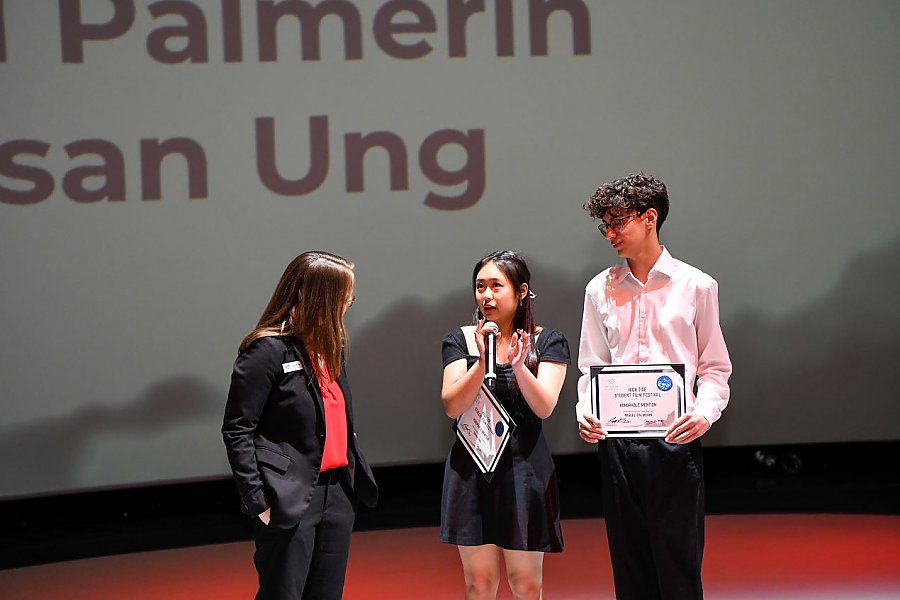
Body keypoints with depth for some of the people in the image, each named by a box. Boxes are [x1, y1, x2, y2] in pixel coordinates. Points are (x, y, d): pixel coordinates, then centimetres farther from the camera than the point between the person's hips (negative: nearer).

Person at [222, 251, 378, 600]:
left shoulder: (329, 346, 12)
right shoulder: (268, 351, -13)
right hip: (291, 499, -8)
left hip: (338, 492, 8)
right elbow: (236, 431, -13)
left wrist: (356, 476, 11)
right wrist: (258, 501, -16)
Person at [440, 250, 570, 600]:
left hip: (525, 469, -1)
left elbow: (544, 407, -10)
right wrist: (483, 360, -18)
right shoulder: (460, 341, 5)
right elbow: (452, 407, -6)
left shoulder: (547, 342, 2)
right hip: (472, 469, 1)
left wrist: (518, 365, -26)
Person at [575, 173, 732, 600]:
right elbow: (591, 367, 12)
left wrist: (704, 413, -15)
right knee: (628, 564, 7)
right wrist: (586, 412, -6)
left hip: (675, 440, -3)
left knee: (678, 564, -2)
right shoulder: (601, 290, 10)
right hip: (616, 441, 3)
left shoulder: (696, 286, 2)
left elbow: (714, 367, 4)